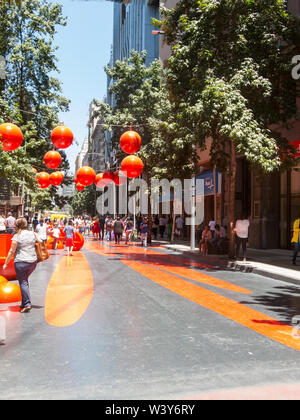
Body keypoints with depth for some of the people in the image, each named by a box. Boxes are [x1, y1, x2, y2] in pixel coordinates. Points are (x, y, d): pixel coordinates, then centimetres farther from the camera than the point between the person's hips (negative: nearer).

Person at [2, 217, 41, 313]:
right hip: (33, 262, 5)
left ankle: (27, 304, -7)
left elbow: (12, 251, -6)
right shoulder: (33, 234, 6)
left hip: (21, 262, -5)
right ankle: (24, 303, 22)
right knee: (25, 280, 20)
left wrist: (6, 263, 2)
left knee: (23, 283, 1)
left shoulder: (16, 236, -7)